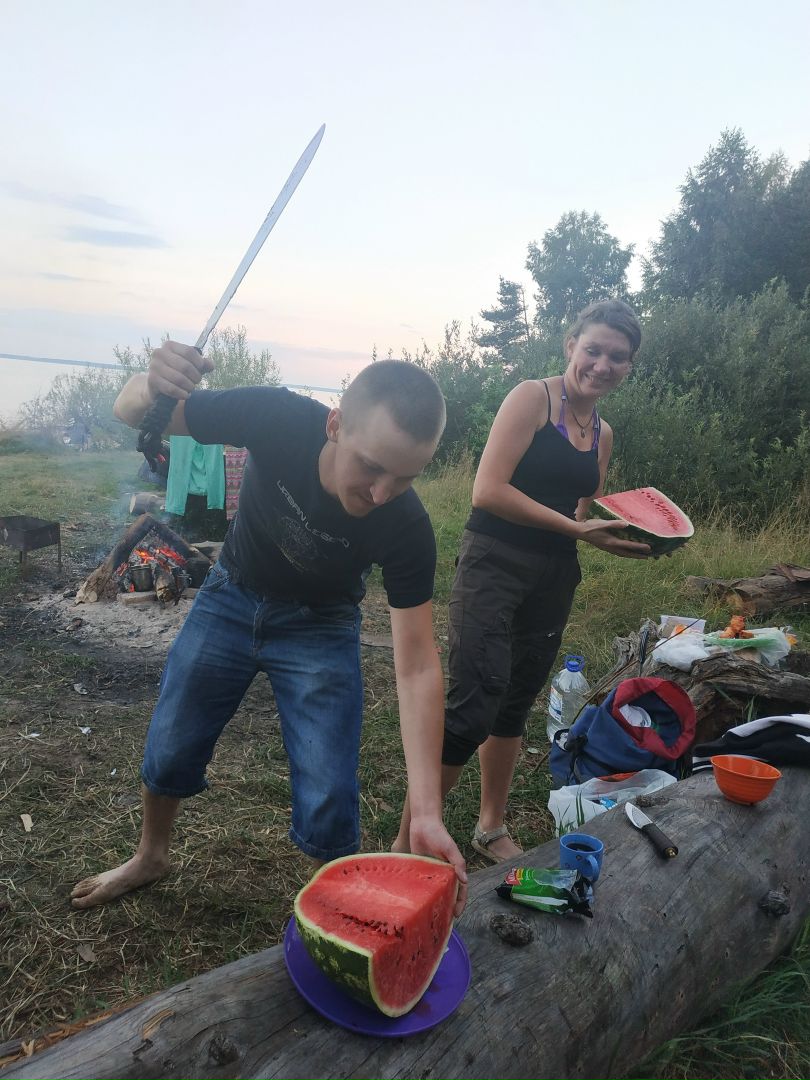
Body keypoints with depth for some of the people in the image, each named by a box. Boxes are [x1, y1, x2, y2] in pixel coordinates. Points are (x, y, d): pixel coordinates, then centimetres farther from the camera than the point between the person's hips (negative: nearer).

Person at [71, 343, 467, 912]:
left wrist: (427, 813, -36)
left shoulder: (407, 527, -31)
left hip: (319, 628, -1)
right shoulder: (278, 417, -31)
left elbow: (417, 667, -29)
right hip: (232, 598, 2)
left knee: (329, 805, -8)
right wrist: (152, 386, -44)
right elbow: (131, 413, -18)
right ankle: (151, 857, 46)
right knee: (169, 753, 13)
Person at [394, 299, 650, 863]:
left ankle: (492, 828, 35)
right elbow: (488, 491, -18)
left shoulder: (603, 434, 15)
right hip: (494, 567, -7)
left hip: (555, 580, 7)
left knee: (515, 707, 17)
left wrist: (627, 535, 2)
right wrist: (576, 527, -18)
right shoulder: (533, 397, -7)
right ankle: (406, 844, 2)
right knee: (474, 707, -14)